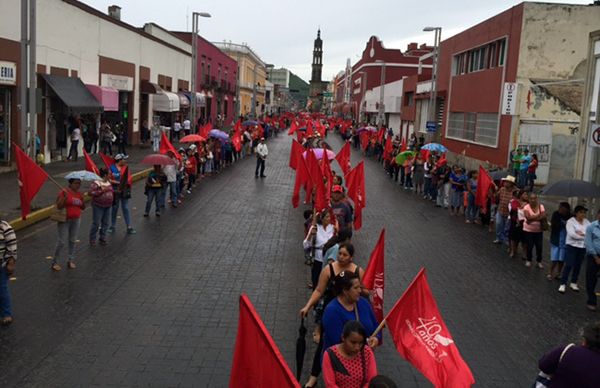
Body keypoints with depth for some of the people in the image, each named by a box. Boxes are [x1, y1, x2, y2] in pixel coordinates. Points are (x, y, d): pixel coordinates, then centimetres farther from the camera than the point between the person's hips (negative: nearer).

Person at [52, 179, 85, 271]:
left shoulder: (79, 194, 6)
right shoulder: (64, 192, -11)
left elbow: (83, 207, 11)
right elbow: (59, 206, -16)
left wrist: (82, 199, -5)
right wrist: (65, 197, -27)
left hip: (76, 220, 5)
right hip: (65, 220, -5)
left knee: (73, 240, 10)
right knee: (61, 241, -3)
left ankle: (70, 260, 21)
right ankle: (54, 262, 8)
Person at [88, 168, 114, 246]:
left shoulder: (108, 182, 9)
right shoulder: (96, 183, -13)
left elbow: (112, 191, 24)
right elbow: (90, 192, -21)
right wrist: (101, 191, -23)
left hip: (108, 206, 7)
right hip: (98, 206, -7)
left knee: (105, 223, 10)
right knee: (96, 223, -3)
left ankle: (103, 239, 21)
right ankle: (92, 240, 10)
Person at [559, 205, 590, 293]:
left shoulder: (586, 222, 7)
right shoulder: (570, 221, -9)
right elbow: (572, 234, -21)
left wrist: (582, 234, -19)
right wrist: (585, 236, -13)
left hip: (582, 247, 5)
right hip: (571, 246, -5)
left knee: (578, 266, 12)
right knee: (568, 265, -6)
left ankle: (573, 283, 26)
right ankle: (563, 284, 1)